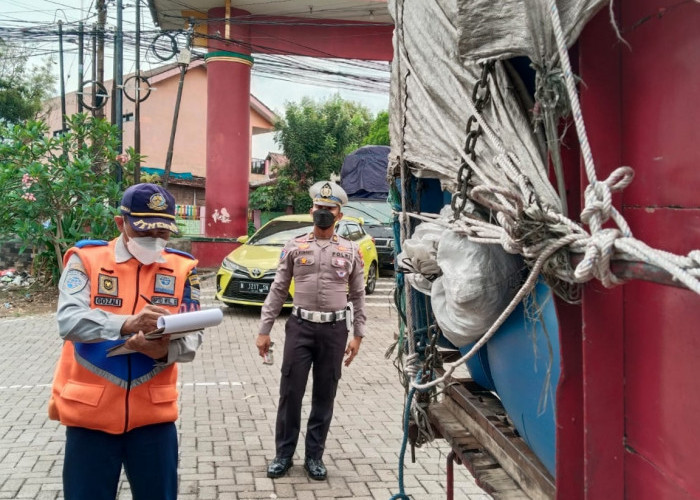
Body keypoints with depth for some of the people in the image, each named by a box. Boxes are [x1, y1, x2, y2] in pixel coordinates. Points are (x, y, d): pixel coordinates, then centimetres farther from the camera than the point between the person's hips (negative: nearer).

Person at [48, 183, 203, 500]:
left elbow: (192, 336, -1)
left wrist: (165, 350, -23)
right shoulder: (86, 259, -3)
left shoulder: (182, 268, 2)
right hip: (90, 413, -1)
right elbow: (68, 320, -16)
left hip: (154, 413, 1)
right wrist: (127, 323, -33)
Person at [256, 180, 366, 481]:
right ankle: (284, 454, 19)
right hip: (300, 326, 0)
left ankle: (314, 456, 22)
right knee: (290, 392, 3)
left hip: (335, 329, 1)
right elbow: (277, 291, 5)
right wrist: (264, 330, 1)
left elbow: (358, 295, 8)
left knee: (325, 395, 8)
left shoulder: (351, 251, 5)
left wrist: (358, 335, 2)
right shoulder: (294, 247, 4)